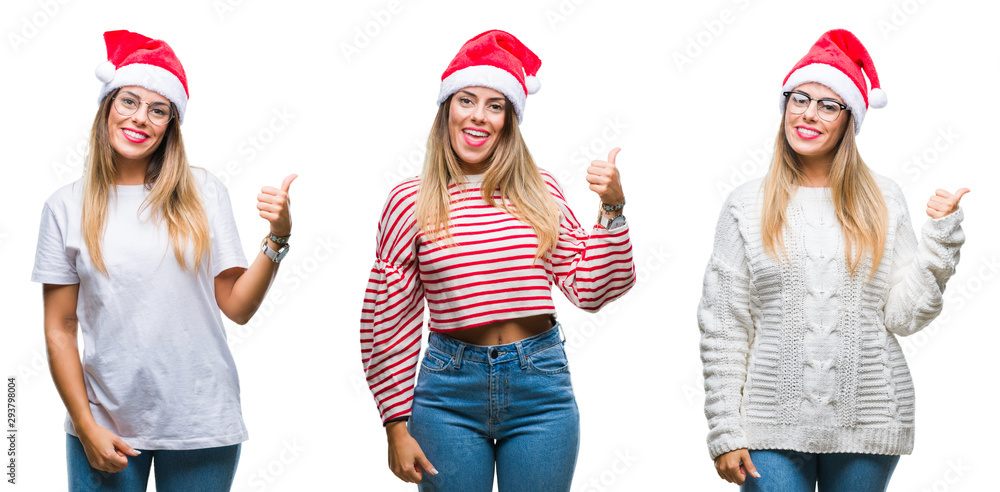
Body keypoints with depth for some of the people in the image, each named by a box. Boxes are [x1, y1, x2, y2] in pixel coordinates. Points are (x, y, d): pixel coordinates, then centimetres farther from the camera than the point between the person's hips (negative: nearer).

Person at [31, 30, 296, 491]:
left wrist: (278, 236, -13)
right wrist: (86, 427, -3)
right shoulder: (66, 207, 1)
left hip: (200, 421, 0)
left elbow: (237, 306, -1)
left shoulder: (202, 193, 2)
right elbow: (59, 330, 2)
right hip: (107, 418, 0)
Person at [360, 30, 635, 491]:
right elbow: (385, 322, 0)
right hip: (450, 391, -1)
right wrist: (397, 426, -1)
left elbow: (589, 290, 5)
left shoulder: (540, 193, 4)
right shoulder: (410, 202, -2)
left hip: (541, 388, 2)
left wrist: (612, 210, -6)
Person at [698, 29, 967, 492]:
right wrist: (724, 431, -4)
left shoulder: (883, 201, 6)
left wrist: (940, 236, -5)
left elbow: (903, 315, 1)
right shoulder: (747, 205, 3)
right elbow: (722, 328, 0)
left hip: (867, 423, 1)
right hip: (773, 426, -1)